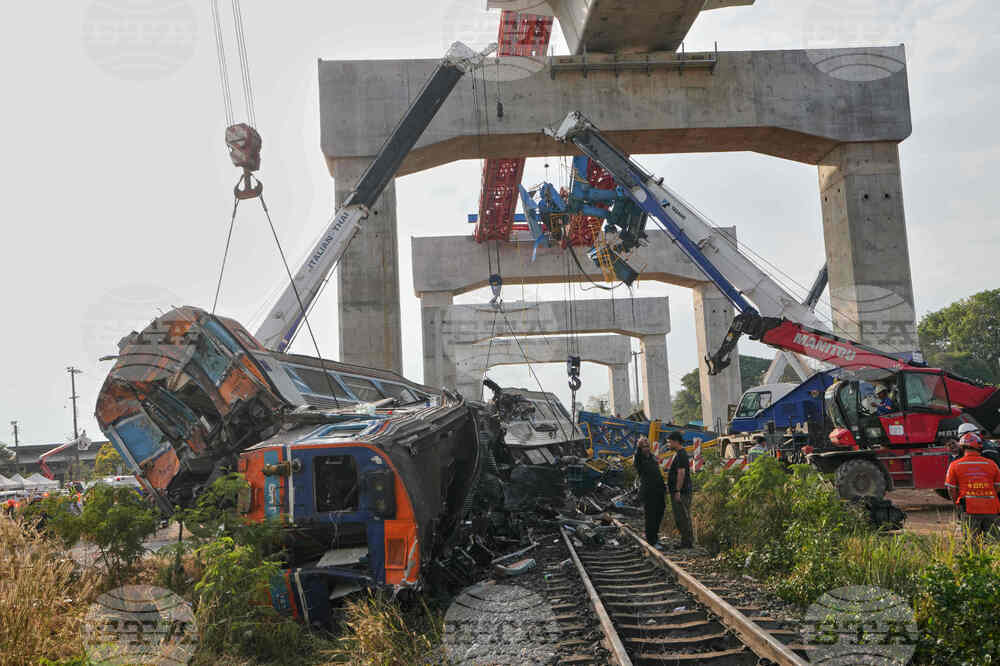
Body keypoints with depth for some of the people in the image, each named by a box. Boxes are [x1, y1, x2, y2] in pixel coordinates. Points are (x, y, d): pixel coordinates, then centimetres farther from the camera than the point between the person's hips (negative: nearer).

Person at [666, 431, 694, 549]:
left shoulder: (681, 455, -15)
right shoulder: (679, 454, 17)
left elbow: (681, 473, -22)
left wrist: (678, 491, -23)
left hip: (681, 492, -10)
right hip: (678, 492, 10)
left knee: (682, 517, -5)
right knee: (679, 517, 14)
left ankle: (687, 542, 0)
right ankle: (686, 541, 19)